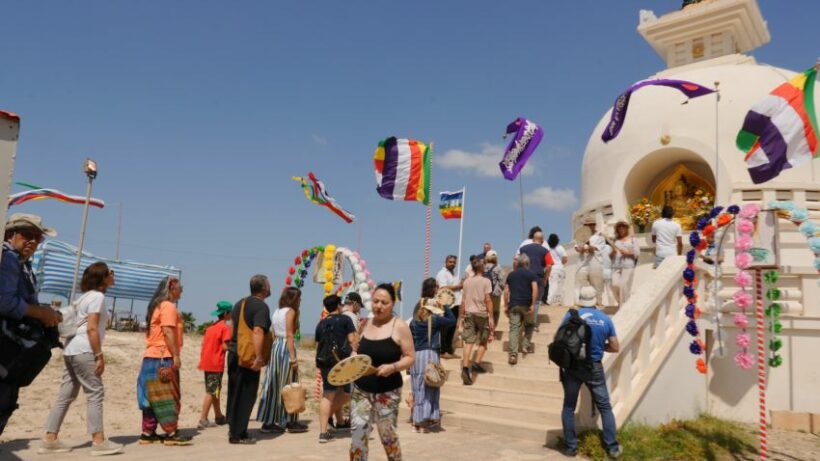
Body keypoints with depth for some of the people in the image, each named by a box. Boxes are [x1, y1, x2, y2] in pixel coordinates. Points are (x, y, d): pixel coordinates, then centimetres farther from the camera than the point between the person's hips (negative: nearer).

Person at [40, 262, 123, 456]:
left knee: (66, 395, 10)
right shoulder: (98, 296, -9)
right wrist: (99, 356, -18)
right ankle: (99, 441, -6)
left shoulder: (86, 296, 20)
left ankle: (50, 440, 11)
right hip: (83, 350, -10)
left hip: (72, 349, 10)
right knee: (95, 393, -7)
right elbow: (91, 329, -17)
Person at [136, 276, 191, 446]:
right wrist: (176, 355, -21)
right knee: (168, 397, -6)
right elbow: (168, 332, -20)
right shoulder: (168, 306, -10)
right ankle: (171, 433, -4)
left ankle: (148, 433, 12)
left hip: (151, 357, 9)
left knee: (153, 397, 10)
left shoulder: (157, 306, 18)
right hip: (163, 357, -9)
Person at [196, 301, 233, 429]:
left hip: (207, 363, 8)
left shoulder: (212, 327, 14)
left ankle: (219, 417, 26)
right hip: (216, 364, -8)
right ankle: (203, 420, -5)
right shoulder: (225, 327, -11)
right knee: (211, 392, -4)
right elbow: (225, 346, -16)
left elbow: (205, 343, 12)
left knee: (214, 391, 16)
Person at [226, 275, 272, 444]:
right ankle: (238, 434, 2)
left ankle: (233, 428, 25)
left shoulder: (240, 303, 15)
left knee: (235, 393, 17)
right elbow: (258, 331, -24)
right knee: (246, 395, -1)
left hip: (234, 353, 9)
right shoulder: (261, 306, -12)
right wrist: (258, 356, -27)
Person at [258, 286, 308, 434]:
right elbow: (289, 335, -15)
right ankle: (290, 422, 6)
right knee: (288, 386, -1)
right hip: (286, 347, -8)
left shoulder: (277, 312, 16)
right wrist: (293, 358, -17)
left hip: (275, 346, 8)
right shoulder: (290, 311, -8)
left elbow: (274, 335, 16)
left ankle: (268, 422, 11)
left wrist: (275, 352, 19)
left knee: (273, 385, 9)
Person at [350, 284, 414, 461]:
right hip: (361, 390, 4)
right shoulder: (366, 324, 6)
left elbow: (410, 358, -9)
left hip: (387, 392, -4)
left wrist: (392, 367, -25)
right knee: (357, 436, 1)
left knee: (388, 437, 9)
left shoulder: (399, 326, -9)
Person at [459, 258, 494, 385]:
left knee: (469, 342, -1)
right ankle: (477, 363, 8)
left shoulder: (467, 281, 8)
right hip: (482, 313, -3)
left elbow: (464, 300, 8)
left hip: (469, 313, 3)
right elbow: (488, 300, -9)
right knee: (483, 341, 17)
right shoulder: (486, 281, -5)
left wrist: (461, 316, 14)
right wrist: (491, 317, -6)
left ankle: (465, 368, -13)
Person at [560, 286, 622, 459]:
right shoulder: (605, 319, -2)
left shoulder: (571, 315, -7)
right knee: (605, 407, 13)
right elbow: (615, 347, 3)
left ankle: (571, 447, 13)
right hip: (595, 368, 1)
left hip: (572, 366, -1)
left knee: (569, 407, 11)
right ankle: (613, 447, 15)